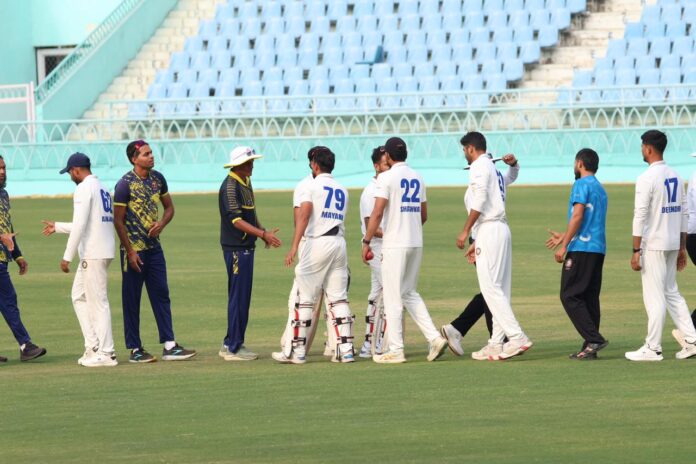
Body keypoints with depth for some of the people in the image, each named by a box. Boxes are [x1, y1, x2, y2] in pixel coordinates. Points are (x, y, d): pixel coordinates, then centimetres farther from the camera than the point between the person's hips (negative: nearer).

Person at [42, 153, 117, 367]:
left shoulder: (84, 188, -11)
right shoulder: (102, 188, 19)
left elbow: (79, 226, -19)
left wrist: (67, 256, -18)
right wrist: (57, 227, 37)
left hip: (93, 253, -10)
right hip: (104, 251, 10)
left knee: (98, 301, -6)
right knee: (79, 296, 16)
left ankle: (105, 353, -5)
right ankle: (93, 347, 13)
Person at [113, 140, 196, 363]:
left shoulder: (157, 179, 6)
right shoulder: (125, 184, -13)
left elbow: (169, 207, 17)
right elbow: (118, 221, -12)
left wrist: (162, 223, -6)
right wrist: (130, 252, -15)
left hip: (154, 246, 7)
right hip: (134, 250, -7)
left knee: (161, 295, 5)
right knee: (132, 300, 1)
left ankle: (169, 346, 6)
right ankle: (135, 350, 7)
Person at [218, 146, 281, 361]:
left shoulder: (246, 182, 15)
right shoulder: (230, 186, -15)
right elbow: (236, 220, -22)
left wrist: (263, 234, 7)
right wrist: (263, 234, -28)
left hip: (247, 246, 10)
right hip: (236, 248, -10)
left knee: (242, 297, 13)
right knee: (238, 296, -7)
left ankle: (231, 344, 19)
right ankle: (233, 348, -3)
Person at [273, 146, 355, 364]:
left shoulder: (313, 186, -3)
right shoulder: (342, 191, 17)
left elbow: (304, 215, -16)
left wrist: (294, 246, -25)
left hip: (317, 244, -6)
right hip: (339, 243, 6)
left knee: (304, 299, -1)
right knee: (339, 298, 7)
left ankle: (296, 351, 0)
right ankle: (345, 350, -1)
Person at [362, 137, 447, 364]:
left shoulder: (387, 177, -9)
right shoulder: (417, 177, 13)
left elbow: (377, 212, -16)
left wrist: (367, 241, -13)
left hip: (395, 245, -7)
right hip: (416, 243, 7)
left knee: (393, 297, -2)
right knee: (409, 293, 16)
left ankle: (395, 350, -2)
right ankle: (434, 337, 2)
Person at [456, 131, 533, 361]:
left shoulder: (480, 167, -5)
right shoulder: (495, 169, 24)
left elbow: (480, 202, -17)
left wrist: (466, 231, -16)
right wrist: (477, 242, 25)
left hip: (489, 230, -10)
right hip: (501, 229, 10)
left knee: (491, 288, -12)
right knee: (499, 288, 8)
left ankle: (517, 337, -20)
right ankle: (497, 343, 8)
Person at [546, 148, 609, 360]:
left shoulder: (582, 185, -6)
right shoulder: (600, 189, 21)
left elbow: (577, 216, -16)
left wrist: (564, 246, -15)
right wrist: (564, 238, 36)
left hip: (581, 249, -9)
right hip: (598, 249, 9)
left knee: (570, 295, -7)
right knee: (590, 298, 8)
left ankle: (593, 339, -18)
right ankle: (589, 349, 5)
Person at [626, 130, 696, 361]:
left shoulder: (647, 179, -14)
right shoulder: (676, 177, 10)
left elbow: (640, 217, -17)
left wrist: (636, 251, -14)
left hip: (653, 246, -8)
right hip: (673, 244, 8)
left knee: (654, 296, -3)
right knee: (671, 293, 15)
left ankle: (652, 348, 0)